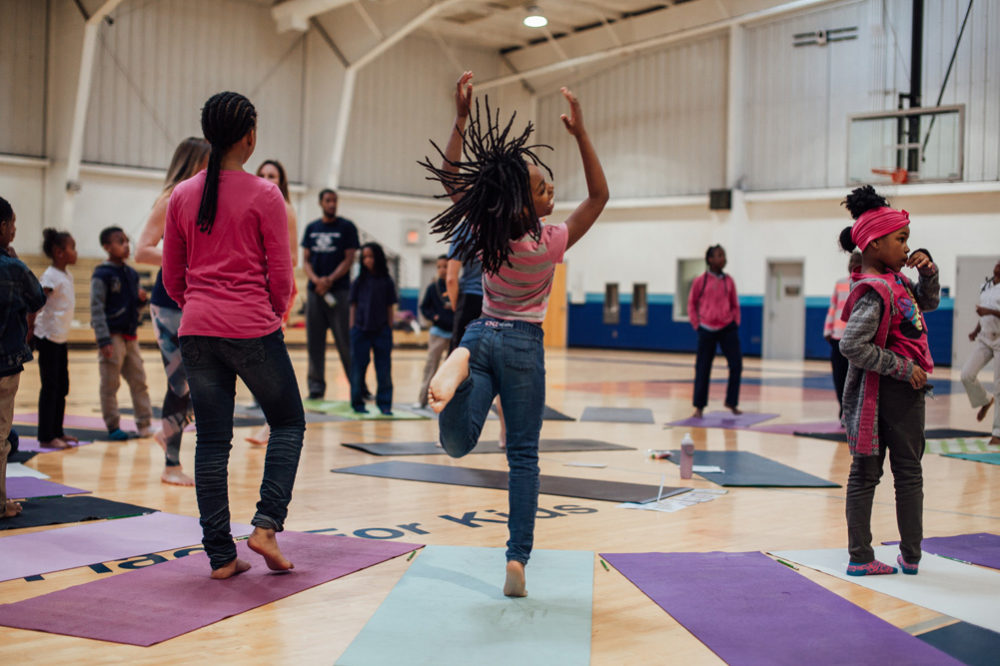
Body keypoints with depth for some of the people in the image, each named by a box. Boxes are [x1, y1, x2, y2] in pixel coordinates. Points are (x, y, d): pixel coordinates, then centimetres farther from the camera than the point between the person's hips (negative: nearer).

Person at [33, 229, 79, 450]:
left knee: (62, 387, 13)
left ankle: (57, 432, 22)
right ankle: (46, 437, 1)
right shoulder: (50, 276, -15)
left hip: (61, 339, 8)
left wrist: (65, 336, 14)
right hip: (48, 339, -8)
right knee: (50, 387, -4)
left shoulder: (68, 276, 11)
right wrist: (30, 332, -21)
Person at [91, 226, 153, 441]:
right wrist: (103, 340, -19)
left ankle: (144, 423, 15)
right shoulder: (102, 275, -9)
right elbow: (97, 308, -12)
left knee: (139, 381, 8)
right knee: (110, 384, 0)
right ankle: (113, 427, 8)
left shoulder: (131, 274, 12)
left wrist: (142, 298, -3)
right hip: (113, 336, -7)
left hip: (131, 335, 7)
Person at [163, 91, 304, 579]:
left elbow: (172, 277, 10)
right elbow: (280, 274, -4)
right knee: (288, 422, 14)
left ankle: (221, 555, 10)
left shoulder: (182, 196, 6)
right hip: (252, 329, -4)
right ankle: (266, 524, -1)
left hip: (197, 331, 4)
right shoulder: (264, 195, -6)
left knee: (211, 441, 8)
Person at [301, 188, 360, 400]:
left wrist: (329, 280, -15)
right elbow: (306, 259, 10)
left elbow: (349, 259, -3)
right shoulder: (311, 228, 13)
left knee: (345, 340, -5)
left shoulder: (347, 227, 2)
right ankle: (316, 386, 9)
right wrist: (315, 279, -9)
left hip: (339, 289, -4)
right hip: (314, 290, 4)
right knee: (314, 341, 4)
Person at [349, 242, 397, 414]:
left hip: (381, 331, 0)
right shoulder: (359, 282, 4)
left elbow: (389, 308, 7)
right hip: (361, 329, 0)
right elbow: (353, 306, 6)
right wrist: (353, 329, 0)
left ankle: (384, 404, 8)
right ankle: (357, 403, 14)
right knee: (358, 368, 3)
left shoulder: (387, 282, 4)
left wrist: (389, 330, 4)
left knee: (384, 369, 1)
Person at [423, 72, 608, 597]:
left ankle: (459, 364, -39)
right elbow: (599, 196, -7)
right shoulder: (552, 243, -16)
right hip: (523, 345, -2)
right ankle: (518, 558, -2)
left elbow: (450, 178, 2)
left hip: (482, 333, 2)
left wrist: (461, 117, -1)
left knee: (458, 443, -12)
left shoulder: (483, 234, -10)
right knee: (523, 455, 5)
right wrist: (580, 134, -14)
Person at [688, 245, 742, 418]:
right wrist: (697, 325, -1)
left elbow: (735, 305, 13)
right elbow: (692, 304, 5)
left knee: (736, 365, -4)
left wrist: (735, 323, 3)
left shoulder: (728, 280, 4)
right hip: (707, 330, -2)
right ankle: (699, 407, 12)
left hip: (728, 328, 2)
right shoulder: (700, 281, -3)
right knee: (703, 369, 2)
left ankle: (732, 403, 12)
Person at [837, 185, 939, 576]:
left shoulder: (893, 280, 9)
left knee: (865, 472, 7)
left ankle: (860, 557, 12)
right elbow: (852, 345, -28)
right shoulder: (876, 291, -21)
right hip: (895, 392, -9)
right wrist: (903, 368, -22)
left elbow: (929, 302, 25)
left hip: (903, 387, 9)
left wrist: (928, 272, 6)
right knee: (908, 473, 4)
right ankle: (911, 556, 16)